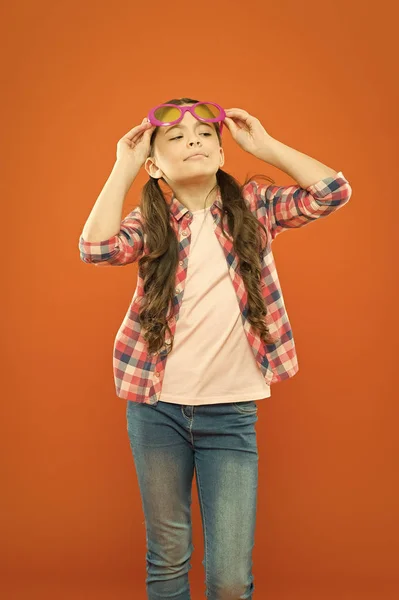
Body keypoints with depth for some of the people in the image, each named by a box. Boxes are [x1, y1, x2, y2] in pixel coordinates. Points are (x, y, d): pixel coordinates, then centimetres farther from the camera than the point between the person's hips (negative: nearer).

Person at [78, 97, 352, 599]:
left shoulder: (253, 204, 3)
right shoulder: (151, 220, 2)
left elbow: (334, 192, -10)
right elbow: (96, 247, -18)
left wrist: (263, 145, -5)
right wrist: (124, 168, -10)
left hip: (232, 412, 0)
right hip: (156, 406, 1)